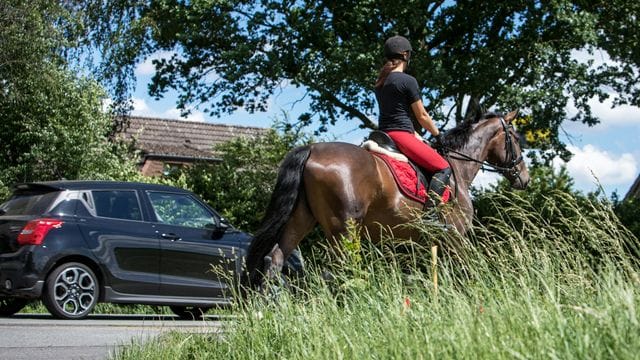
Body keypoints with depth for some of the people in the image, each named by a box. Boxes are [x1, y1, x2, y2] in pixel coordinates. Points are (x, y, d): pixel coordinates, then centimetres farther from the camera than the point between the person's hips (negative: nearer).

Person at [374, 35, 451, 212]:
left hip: (384, 134, 9)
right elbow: (422, 116, -4)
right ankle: (430, 210, -23)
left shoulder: (380, 82, 14)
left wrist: (417, 137, 22)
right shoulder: (408, 81, -9)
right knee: (443, 168, -9)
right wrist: (437, 134, 13)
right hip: (400, 134, -9)